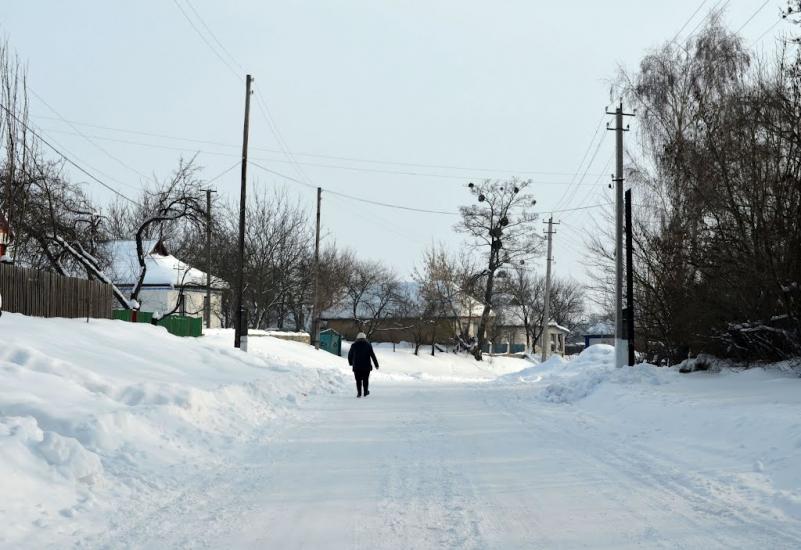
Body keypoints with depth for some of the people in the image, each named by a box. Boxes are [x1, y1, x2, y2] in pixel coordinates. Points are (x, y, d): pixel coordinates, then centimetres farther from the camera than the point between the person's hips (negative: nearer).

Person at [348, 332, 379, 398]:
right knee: (365, 379, 13)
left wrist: (350, 363, 27)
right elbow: (373, 355, -3)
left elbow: (350, 355, 10)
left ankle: (359, 393, -2)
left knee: (358, 380, 5)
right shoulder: (368, 345, 0)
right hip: (366, 366, 0)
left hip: (357, 367, 0)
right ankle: (365, 392, 18)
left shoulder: (354, 345, 2)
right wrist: (376, 365, 1)